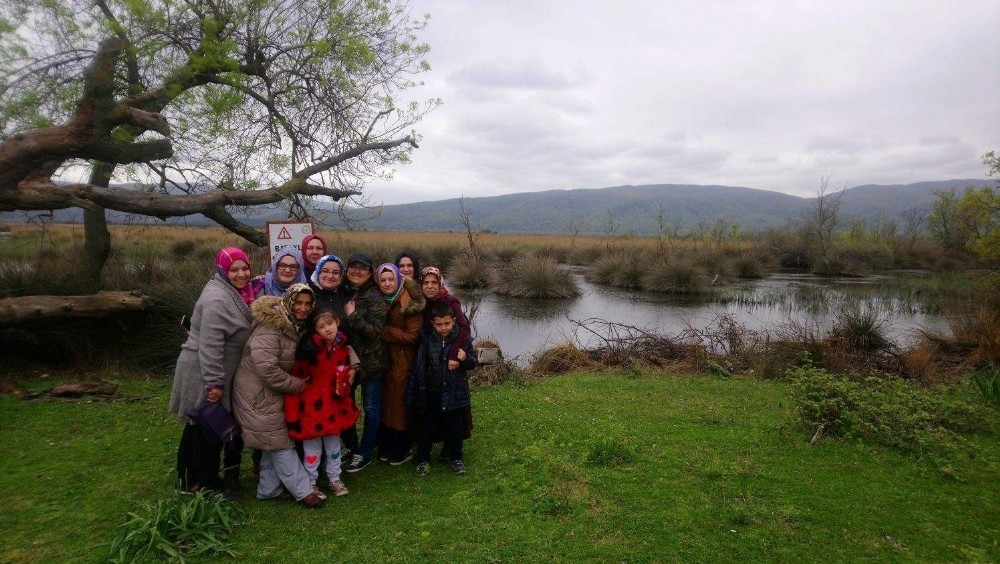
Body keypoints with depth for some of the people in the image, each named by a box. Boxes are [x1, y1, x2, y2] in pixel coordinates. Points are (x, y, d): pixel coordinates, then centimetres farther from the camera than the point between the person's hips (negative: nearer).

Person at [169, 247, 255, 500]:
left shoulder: (235, 293, 7)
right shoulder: (218, 300, -24)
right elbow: (210, 346, -27)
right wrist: (214, 383, -26)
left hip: (215, 374, 10)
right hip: (204, 376, -10)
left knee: (201, 429, 20)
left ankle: (192, 479, 36)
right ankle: (206, 484, 18)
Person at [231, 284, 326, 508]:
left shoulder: (292, 324, 6)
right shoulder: (271, 325, -24)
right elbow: (265, 366, -31)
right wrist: (294, 384, -20)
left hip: (271, 390, 10)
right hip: (257, 392, -9)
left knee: (274, 441, 16)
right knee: (280, 442, -2)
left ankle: (269, 489, 29)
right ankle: (303, 492, 6)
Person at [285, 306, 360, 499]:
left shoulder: (343, 348, -5)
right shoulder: (309, 351, -22)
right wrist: (293, 413, -18)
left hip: (335, 407, 5)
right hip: (313, 407, -5)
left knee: (334, 445, 19)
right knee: (313, 448, 9)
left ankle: (335, 479, 36)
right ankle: (310, 484, 27)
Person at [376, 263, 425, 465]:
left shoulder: (410, 303, -16)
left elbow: (411, 336, -18)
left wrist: (383, 331, -16)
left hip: (403, 362, -6)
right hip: (384, 359, 6)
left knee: (399, 403, 4)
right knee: (385, 402, 14)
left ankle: (403, 450, 21)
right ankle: (386, 447, 30)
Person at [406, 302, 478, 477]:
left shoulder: (461, 339, -7)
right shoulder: (425, 339, -7)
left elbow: (473, 362, 0)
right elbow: (417, 366, -1)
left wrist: (465, 359, -24)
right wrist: (412, 393, 0)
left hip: (454, 392, 0)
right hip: (431, 392, 0)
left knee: (455, 428, 13)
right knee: (427, 427, 12)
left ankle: (456, 458, 31)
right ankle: (423, 459, 27)